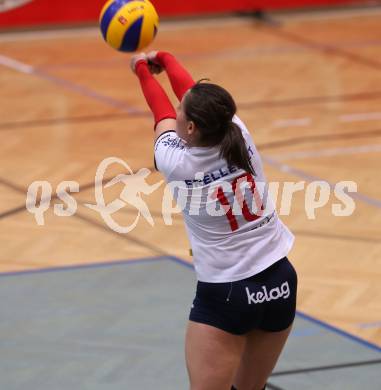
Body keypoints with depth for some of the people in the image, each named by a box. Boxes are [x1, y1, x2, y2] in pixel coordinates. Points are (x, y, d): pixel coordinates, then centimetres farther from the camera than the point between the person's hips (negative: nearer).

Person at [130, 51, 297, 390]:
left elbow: (162, 110, 6)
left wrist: (142, 69, 26)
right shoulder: (239, 134, -8)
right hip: (281, 282, 5)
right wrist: (163, 58, 29)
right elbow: (192, 90, 12)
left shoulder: (177, 162, -15)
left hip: (226, 295, -5)